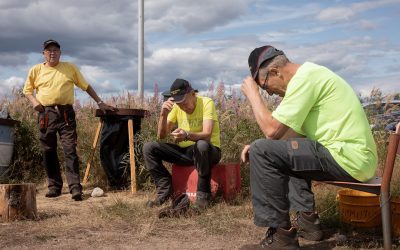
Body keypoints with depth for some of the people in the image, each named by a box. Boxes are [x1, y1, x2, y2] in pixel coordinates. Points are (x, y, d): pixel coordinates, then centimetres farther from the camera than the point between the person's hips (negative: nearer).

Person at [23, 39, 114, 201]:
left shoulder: (70, 68, 9)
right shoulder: (36, 70, 10)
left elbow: (86, 86, 12)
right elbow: (27, 89, 16)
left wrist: (100, 103, 8)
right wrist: (34, 101, -5)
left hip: (66, 113, -2)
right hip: (46, 114, 2)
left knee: (70, 151, -9)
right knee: (48, 152, 6)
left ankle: (75, 187, -10)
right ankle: (54, 186, 17)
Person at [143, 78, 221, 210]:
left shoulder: (206, 103, -16)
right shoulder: (176, 107, -2)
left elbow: (207, 135, -30)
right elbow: (161, 135, -6)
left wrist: (187, 135, -50)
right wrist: (163, 114, -22)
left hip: (208, 150, -5)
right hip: (185, 151, 5)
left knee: (202, 145, -41)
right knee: (149, 148, -11)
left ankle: (203, 195, -24)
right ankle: (165, 190, -8)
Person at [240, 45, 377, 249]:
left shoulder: (304, 78, -15)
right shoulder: (308, 75, 17)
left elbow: (272, 130, -18)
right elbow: (296, 131, 21)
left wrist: (252, 93, -4)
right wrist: (259, 146, 11)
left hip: (347, 158, -10)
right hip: (354, 157, 10)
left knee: (263, 153, -12)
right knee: (285, 152, 29)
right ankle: (307, 220, 18)